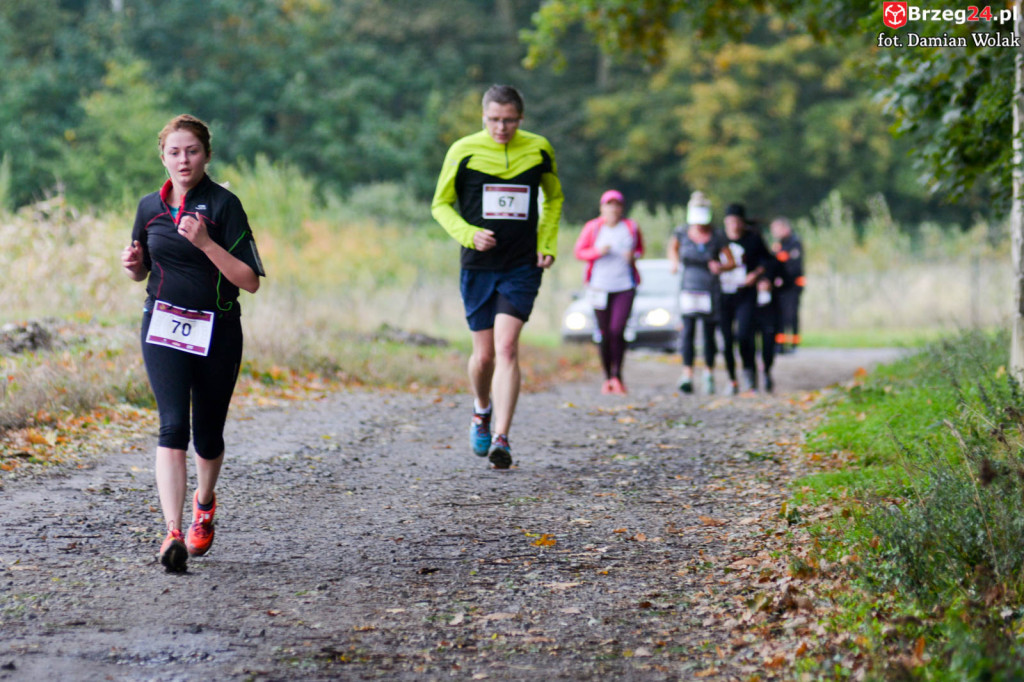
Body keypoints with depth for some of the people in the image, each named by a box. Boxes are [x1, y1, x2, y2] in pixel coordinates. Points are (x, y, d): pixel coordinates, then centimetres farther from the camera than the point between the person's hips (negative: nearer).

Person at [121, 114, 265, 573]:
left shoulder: (224, 205, -7)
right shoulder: (150, 207, 7)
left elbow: (250, 280, -13)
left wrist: (204, 242, -23)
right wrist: (133, 262, -2)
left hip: (217, 332, -1)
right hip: (163, 327, 2)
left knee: (208, 434, 10)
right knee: (173, 426, -17)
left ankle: (204, 504, 42)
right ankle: (172, 534, -24)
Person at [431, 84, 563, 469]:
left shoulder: (539, 150, 0)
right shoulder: (464, 152, -5)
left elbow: (554, 197, 18)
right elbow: (441, 204, 4)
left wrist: (547, 243, 6)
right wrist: (468, 234, -14)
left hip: (522, 267, 0)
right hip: (478, 266, 1)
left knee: (506, 347, -15)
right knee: (483, 354, 6)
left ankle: (501, 440, -16)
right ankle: (482, 410, 38)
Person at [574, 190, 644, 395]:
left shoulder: (631, 228, 5)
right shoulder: (592, 228, 1)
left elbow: (640, 249, 19)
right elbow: (579, 251, 6)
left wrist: (633, 256, -4)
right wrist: (598, 252, -12)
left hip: (625, 286, 0)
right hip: (600, 286, 0)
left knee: (617, 330, -14)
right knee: (605, 333, 3)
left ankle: (617, 374, -1)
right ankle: (608, 377, 16)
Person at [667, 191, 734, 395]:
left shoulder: (717, 237, -6)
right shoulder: (682, 232, -1)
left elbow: (731, 262, 0)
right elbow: (673, 246, 22)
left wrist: (720, 267, -20)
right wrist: (675, 261, 4)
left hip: (710, 291, 0)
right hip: (689, 288, 0)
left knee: (709, 334, 6)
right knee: (688, 330, -14)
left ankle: (709, 373, 26)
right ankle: (687, 375, -21)